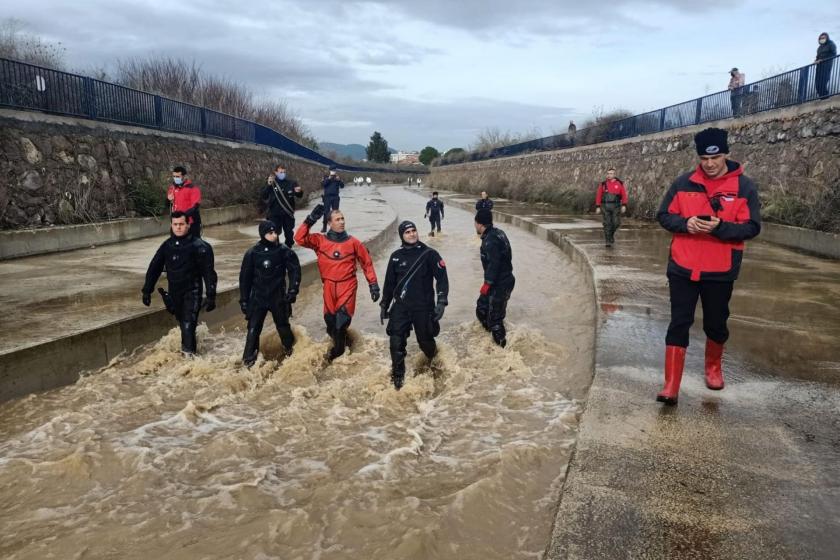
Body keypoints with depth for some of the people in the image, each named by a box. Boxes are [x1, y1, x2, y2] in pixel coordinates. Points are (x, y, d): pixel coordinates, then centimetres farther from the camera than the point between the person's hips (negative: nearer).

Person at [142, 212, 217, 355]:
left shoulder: (198, 246, -10)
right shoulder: (167, 245, 5)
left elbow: (208, 272, -11)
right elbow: (154, 268, 12)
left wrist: (211, 296, -16)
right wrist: (147, 290, 10)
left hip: (192, 293, -5)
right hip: (174, 293, 5)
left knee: (188, 326, -13)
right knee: (183, 325, 15)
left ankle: (189, 355, -7)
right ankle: (189, 347, 33)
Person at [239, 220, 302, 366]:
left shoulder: (285, 251, -8)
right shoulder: (252, 253, -7)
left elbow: (294, 271, -1)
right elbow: (245, 277, 0)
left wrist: (292, 290, -11)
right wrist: (244, 299, 1)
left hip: (278, 297, 0)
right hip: (257, 297, 0)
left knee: (283, 326, 15)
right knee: (253, 329, -1)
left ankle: (291, 351, 37)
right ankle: (249, 358, 11)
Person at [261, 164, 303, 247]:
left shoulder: (291, 182, 1)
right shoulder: (271, 183, -4)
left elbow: (299, 196, 9)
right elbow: (263, 197, -10)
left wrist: (299, 192, -15)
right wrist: (268, 185, -23)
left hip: (288, 213, 2)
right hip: (274, 214, -2)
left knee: (289, 234, 13)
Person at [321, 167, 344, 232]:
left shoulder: (337, 178, 10)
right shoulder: (326, 178, 7)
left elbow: (342, 186, 2)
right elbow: (322, 184, -7)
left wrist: (339, 180, -14)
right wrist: (328, 179, -16)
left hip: (336, 197, 2)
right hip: (327, 197, -2)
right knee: (326, 212, -5)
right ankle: (324, 227, -3)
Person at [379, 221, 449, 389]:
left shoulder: (429, 254, -5)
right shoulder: (396, 256, 5)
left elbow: (442, 278, -7)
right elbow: (389, 283, 14)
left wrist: (441, 302, -16)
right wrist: (384, 305, 15)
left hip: (424, 307, -2)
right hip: (400, 307, 2)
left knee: (426, 341, 8)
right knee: (396, 342, -9)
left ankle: (434, 361, 41)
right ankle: (398, 374, 8)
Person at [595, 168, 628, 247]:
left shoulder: (619, 184, 1)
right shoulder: (603, 184, 3)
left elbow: (624, 195, -1)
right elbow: (598, 195, 5)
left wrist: (624, 205, -12)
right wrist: (598, 207, 0)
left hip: (616, 206, 0)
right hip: (606, 206, 0)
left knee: (616, 223, -3)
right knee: (607, 224, -5)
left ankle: (611, 234, 28)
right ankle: (608, 241, 0)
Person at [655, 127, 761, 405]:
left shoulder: (744, 187, -3)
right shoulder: (684, 182, 1)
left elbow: (751, 227, -5)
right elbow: (664, 215, 5)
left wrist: (720, 227, -22)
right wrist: (685, 223, -16)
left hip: (720, 271, 0)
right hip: (683, 267, 1)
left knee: (716, 324, 14)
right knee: (679, 324, -1)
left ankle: (713, 367, 42)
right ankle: (671, 386, 0)